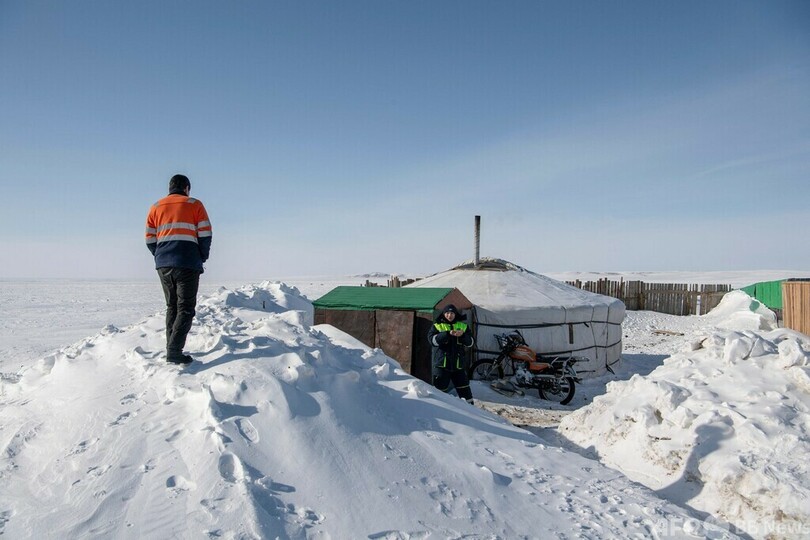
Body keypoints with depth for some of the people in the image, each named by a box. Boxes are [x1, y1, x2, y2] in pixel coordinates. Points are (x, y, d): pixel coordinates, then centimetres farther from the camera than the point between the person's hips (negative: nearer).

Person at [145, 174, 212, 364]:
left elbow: (150, 239, 10)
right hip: (188, 264, -4)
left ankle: (171, 349, 15)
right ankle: (174, 351, -14)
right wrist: (202, 258, 9)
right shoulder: (194, 205, 4)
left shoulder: (156, 207, 15)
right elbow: (205, 236, -3)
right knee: (186, 308, -3)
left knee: (171, 307, 15)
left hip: (163, 265, 5)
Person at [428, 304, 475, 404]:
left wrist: (463, 335, -16)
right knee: (440, 389, 1)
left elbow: (470, 342, 4)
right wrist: (448, 334, -23)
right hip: (442, 364, -2)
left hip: (458, 365, 2)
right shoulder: (437, 326, 5)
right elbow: (433, 340, -12)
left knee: (464, 389, 6)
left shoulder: (463, 326, 12)